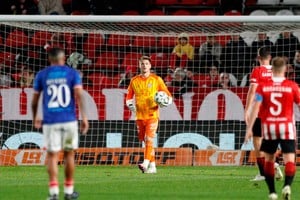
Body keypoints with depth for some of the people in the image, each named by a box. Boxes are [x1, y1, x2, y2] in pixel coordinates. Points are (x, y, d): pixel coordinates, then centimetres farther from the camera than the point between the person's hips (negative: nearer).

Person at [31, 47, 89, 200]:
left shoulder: (41, 75, 6)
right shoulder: (72, 73, 4)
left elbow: (34, 100, 10)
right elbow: (79, 95, -8)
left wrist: (35, 118, 25)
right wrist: (84, 117, -9)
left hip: (50, 121, 0)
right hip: (69, 120, 0)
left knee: (52, 156, 0)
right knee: (69, 154, 13)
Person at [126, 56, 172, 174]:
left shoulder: (156, 79, 1)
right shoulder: (134, 81, 8)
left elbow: (168, 95, 5)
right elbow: (129, 96, 17)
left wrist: (165, 103, -16)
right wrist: (130, 104, -3)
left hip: (152, 114, -4)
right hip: (140, 115, 4)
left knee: (149, 139, -18)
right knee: (145, 141, 9)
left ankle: (146, 163, -26)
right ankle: (152, 165, 18)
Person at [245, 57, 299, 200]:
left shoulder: (263, 86, 0)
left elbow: (255, 107, -6)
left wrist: (249, 128, -5)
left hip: (269, 127, 1)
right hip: (287, 126, -1)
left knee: (269, 160, 16)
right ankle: (287, 185, -31)